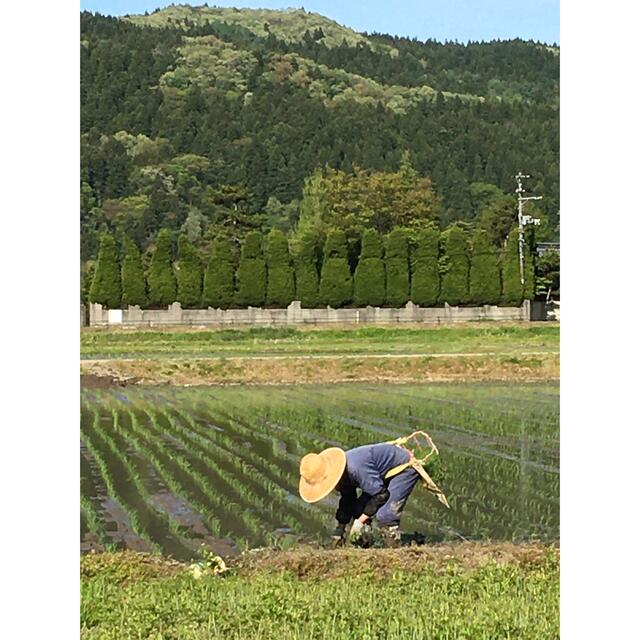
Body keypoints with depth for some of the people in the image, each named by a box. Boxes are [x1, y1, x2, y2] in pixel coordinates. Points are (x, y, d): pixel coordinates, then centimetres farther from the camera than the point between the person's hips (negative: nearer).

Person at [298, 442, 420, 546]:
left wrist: (361, 521, -24)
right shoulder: (343, 471, -7)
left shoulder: (356, 467, -38)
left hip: (405, 468, -10)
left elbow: (380, 494, -30)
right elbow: (347, 499, 10)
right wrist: (340, 527, 8)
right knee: (358, 509, 4)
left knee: (384, 515, -22)